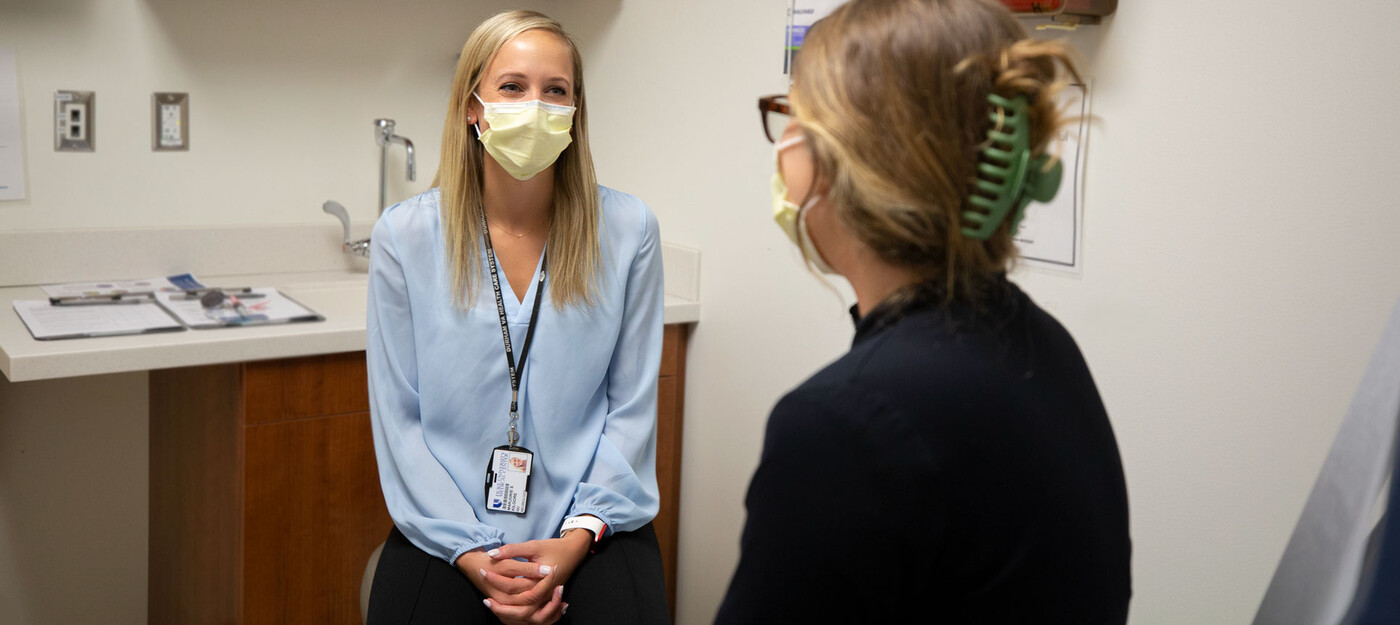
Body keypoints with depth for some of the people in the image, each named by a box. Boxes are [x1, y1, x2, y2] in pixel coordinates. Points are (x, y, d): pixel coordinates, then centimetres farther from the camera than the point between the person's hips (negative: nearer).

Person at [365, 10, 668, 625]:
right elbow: (398, 418, -1)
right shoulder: (404, 236, -1)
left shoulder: (628, 229, -1)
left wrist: (578, 535, -9)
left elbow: (632, 408, 2)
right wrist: (471, 554, -10)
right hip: (447, 526, 1)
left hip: (589, 523, 0)